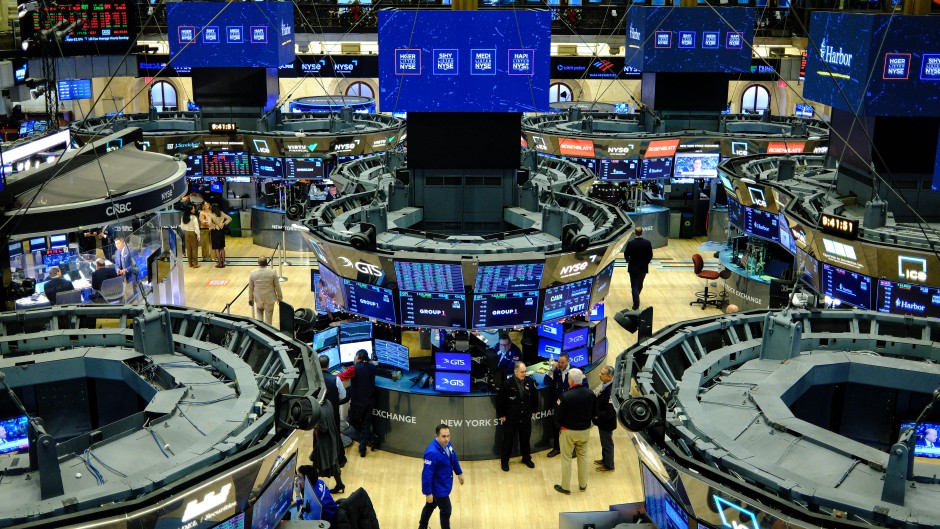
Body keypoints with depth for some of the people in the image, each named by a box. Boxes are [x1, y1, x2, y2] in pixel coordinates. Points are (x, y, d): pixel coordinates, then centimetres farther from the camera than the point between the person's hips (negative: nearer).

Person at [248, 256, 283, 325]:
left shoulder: (252, 273, -12)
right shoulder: (273, 272, -16)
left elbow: (250, 287, -2)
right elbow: (277, 286, -7)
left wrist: (250, 298, 12)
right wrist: (280, 297, 7)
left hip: (258, 298, 1)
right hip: (270, 298, -1)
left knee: (259, 311, 26)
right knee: (268, 315, 12)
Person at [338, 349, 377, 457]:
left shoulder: (354, 368, -18)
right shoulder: (372, 368, -1)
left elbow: (340, 377, -12)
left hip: (357, 402, -5)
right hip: (370, 402, 5)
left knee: (353, 421, 19)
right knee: (366, 424, 11)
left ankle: (369, 437, 15)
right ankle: (362, 449, 11)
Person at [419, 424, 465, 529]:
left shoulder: (447, 444, -9)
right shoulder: (432, 453, -36)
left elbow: (454, 459, 12)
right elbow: (427, 474, -31)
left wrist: (459, 473, 23)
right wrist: (428, 493, -25)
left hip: (444, 484, 8)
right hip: (438, 488, -8)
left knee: (431, 505, 28)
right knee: (446, 511, 9)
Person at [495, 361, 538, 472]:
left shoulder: (530, 381, -8)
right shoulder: (507, 383, -19)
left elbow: (535, 396, 8)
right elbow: (499, 400, -10)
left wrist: (533, 410, 12)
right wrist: (501, 415, -6)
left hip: (526, 418, 3)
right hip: (510, 418, -3)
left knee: (525, 439, 17)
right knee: (508, 440, 8)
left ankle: (526, 458, 36)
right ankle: (505, 461, 24)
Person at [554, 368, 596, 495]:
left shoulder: (566, 396, -25)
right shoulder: (590, 393, -10)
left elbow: (558, 417, -18)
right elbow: (594, 413, 2)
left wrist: (558, 406, 1)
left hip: (569, 432, -4)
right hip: (585, 431, 4)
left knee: (566, 458, 10)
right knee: (583, 456, 20)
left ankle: (565, 487, 20)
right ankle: (583, 484, 32)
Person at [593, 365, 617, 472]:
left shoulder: (611, 391, -33)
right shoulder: (604, 385, -6)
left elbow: (611, 411, -30)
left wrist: (597, 415, -27)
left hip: (606, 422, -8)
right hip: (602, 421, 8)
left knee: (607, 443, 12)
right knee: (604, 441, 26)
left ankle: (609, 465, 30)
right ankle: (605, 459, 46)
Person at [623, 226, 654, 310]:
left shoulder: (630, 243, -15)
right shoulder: (647, 243, -9)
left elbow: (626, 255, -6)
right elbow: (650, 256, -3)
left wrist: (629, 261, 16)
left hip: (633, 268, -3)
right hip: (644, 268, 3)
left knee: (634, 286, 3)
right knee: (640, 284, 21)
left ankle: (636, 304, -4)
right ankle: (636, 300, 39)